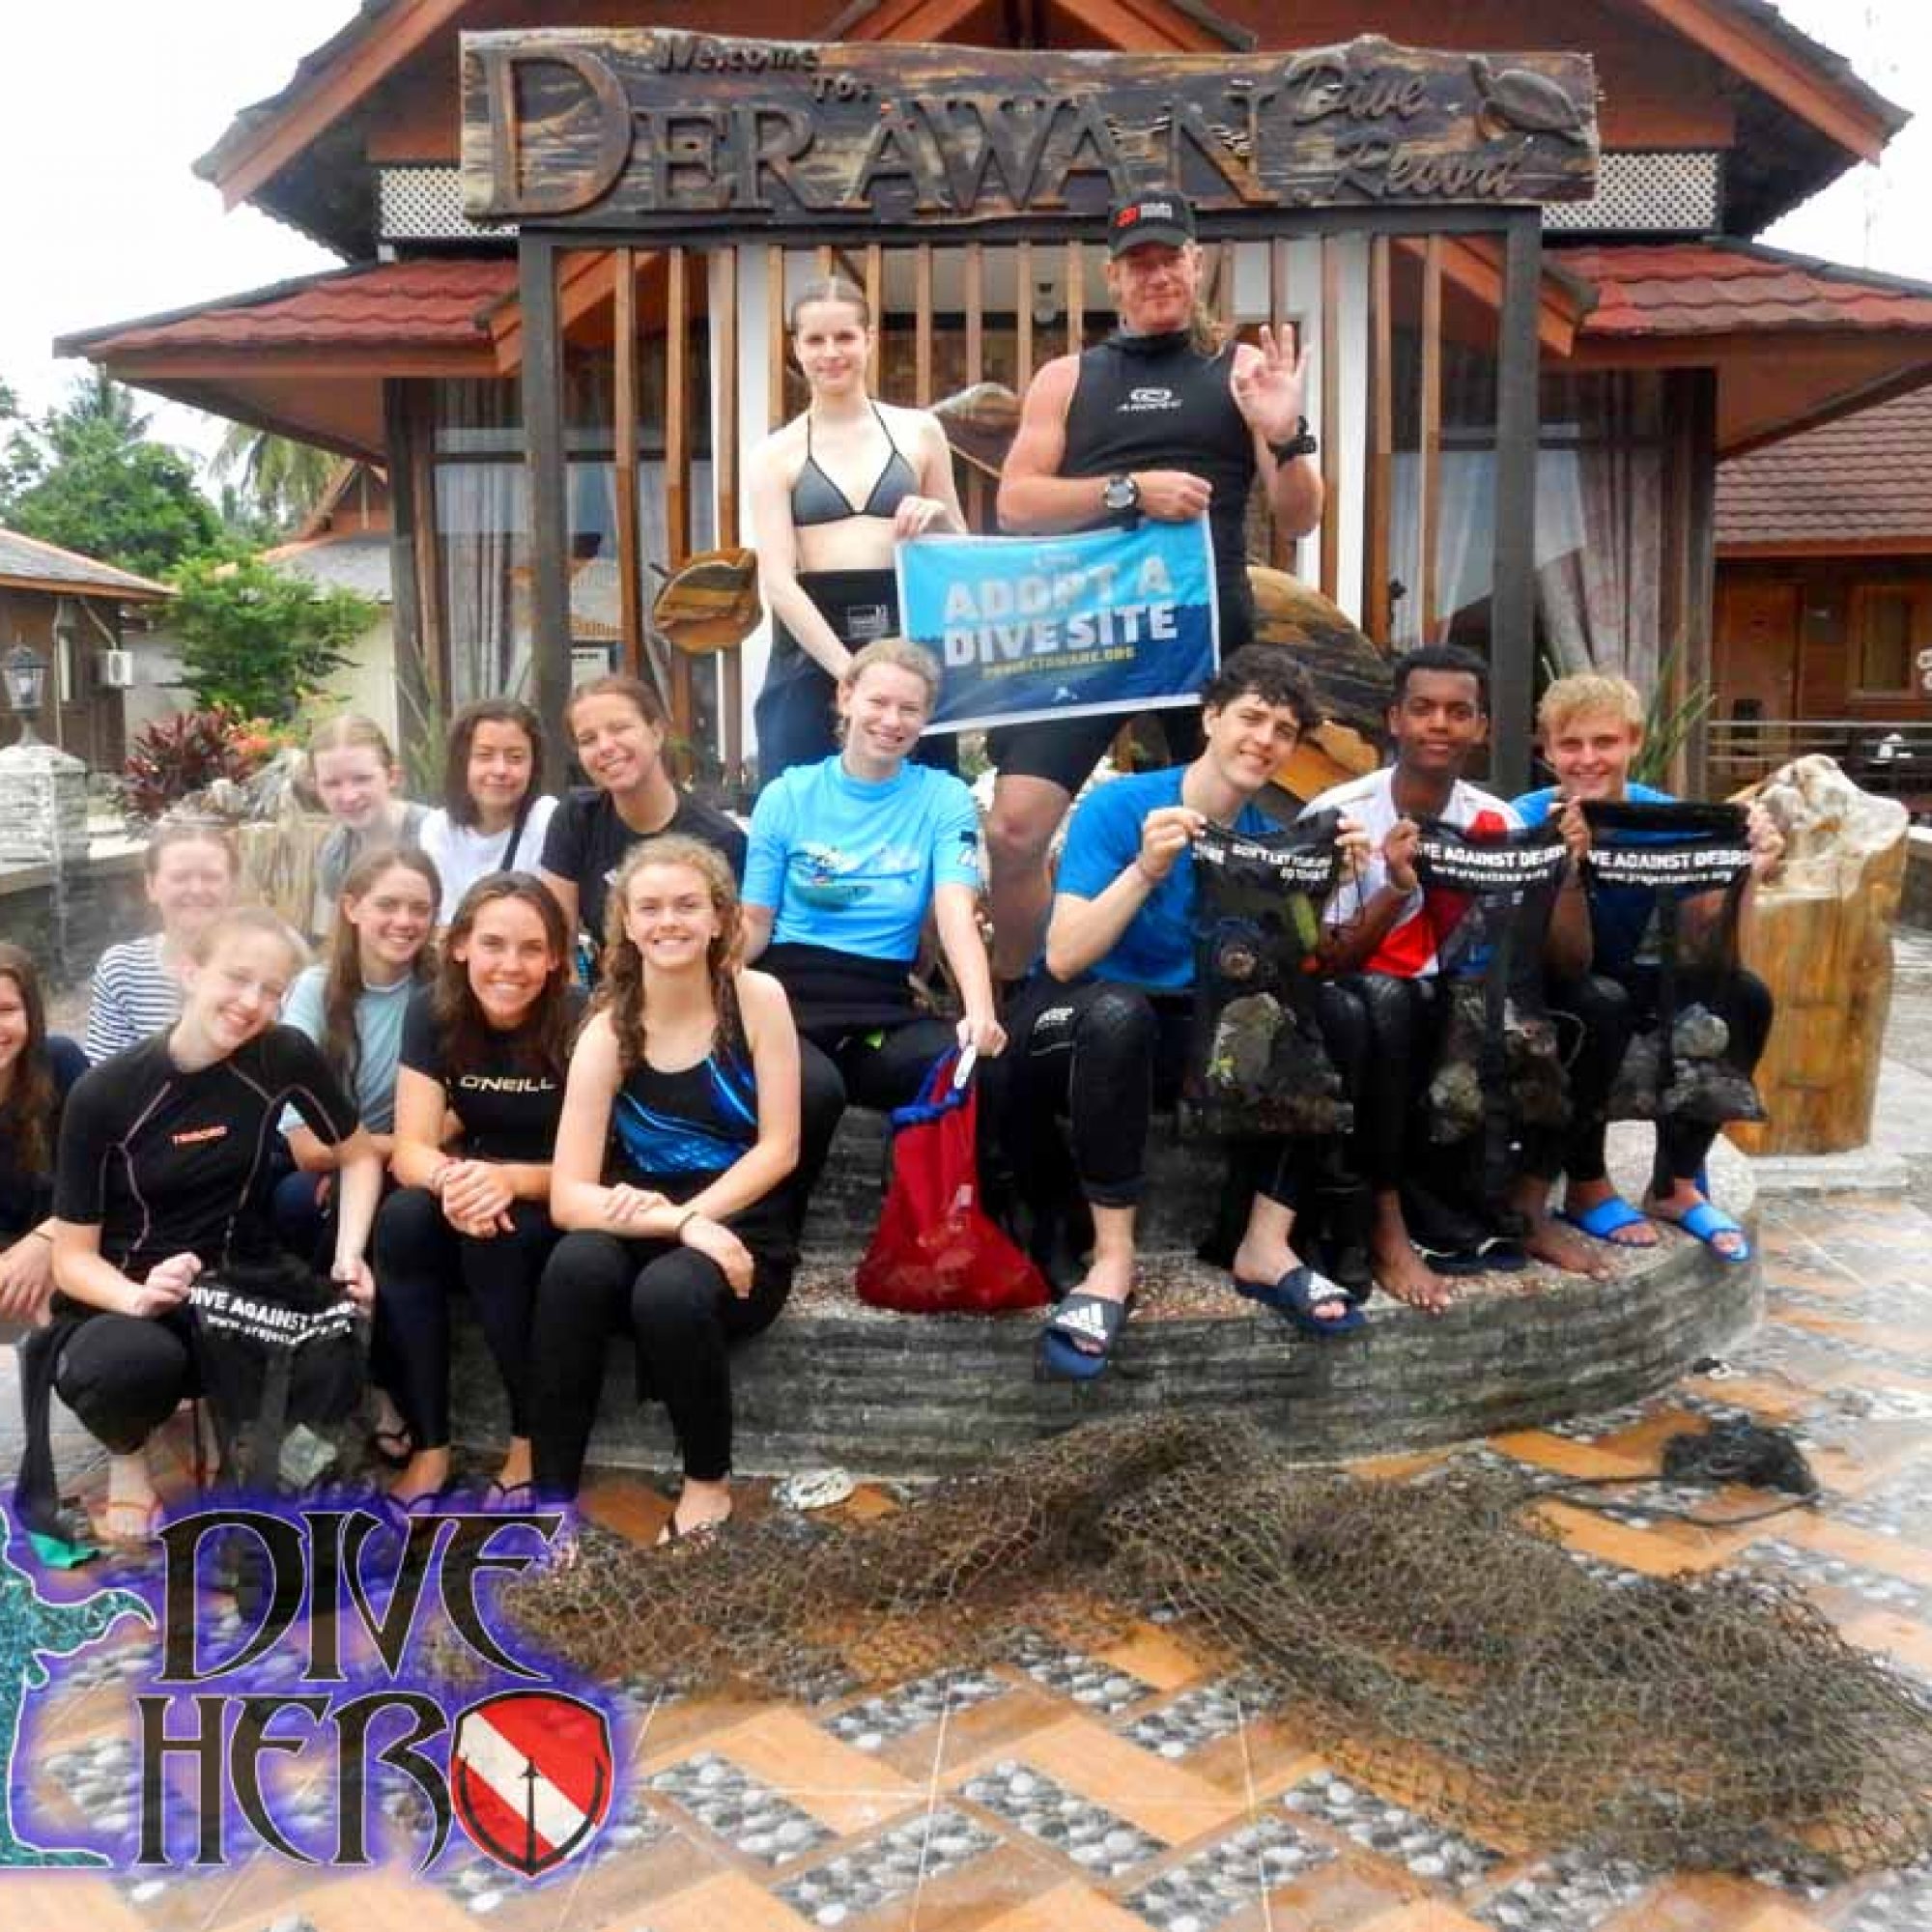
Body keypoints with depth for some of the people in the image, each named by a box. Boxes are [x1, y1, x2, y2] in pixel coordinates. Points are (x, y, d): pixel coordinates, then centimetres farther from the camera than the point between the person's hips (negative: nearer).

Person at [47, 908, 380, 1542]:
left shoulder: (286, 1057, -10)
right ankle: (125, 1453, 2)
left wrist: (350, 1253, -12)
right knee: (132, 1363, -39)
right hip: (117, 1301, -2)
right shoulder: (103, 1094, -14)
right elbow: (72, 1256, -8)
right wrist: (138, 1298, -30)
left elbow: (358, 1156, 5)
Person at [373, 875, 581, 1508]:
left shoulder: (579, 1022, -20)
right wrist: (451, 1179, -37)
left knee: (494, 1235, -33)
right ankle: (429, 1445, -17)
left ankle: (533, 1439, -12)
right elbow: (411, 1150, -14)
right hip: (479, 1188, 3)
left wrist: (509, 1179, -38)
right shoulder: (433, 1012, -9)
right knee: (402, 1220, -27)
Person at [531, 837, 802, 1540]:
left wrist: (690, 1215, -20)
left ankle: (708, 1482, -4)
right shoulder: (608, 1031, -5)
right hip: (645, 1241, 2)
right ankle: (551, 1494, -19)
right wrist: (679, 1226, -26)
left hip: (742, 1239, -1)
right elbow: (569, 1198, -12)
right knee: (575, 1265, -31)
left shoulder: (757, 998, -6)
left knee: (670, 1291, -33)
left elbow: (779, 1148, -7)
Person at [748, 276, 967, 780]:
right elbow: (778, 581, -6)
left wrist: (938, 519, -5)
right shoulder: (775, 454, 5)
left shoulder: (919, 431, 11)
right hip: (811, 655, -1)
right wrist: (850, 671, -18)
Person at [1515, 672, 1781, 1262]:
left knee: (1743, 996, -19)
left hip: (1622, 975, 4)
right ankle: (1585, 1186, -12)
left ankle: (1675, 1183, -3)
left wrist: (1744, 874, -33)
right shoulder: (1529, 821, -20)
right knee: (1600, 1003, -35)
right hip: (1539, 993, -4)